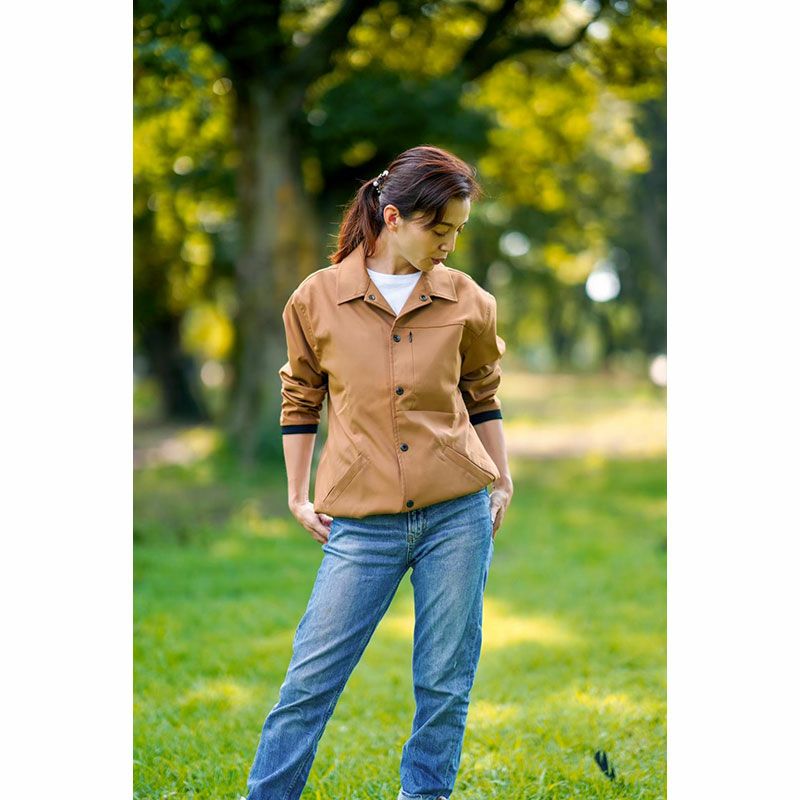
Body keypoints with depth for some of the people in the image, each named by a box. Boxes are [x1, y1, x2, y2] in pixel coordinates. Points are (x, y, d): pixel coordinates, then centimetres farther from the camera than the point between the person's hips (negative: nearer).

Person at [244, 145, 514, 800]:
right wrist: (298, 496, 10)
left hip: (457, 515, 2)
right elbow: (300, 400, 11)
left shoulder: (466, 301, 3)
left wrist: (502, 485, 17)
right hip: (362, 523, -1)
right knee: (312, 676, -1)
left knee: (446, 681, 7)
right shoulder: (317, 299, -1)